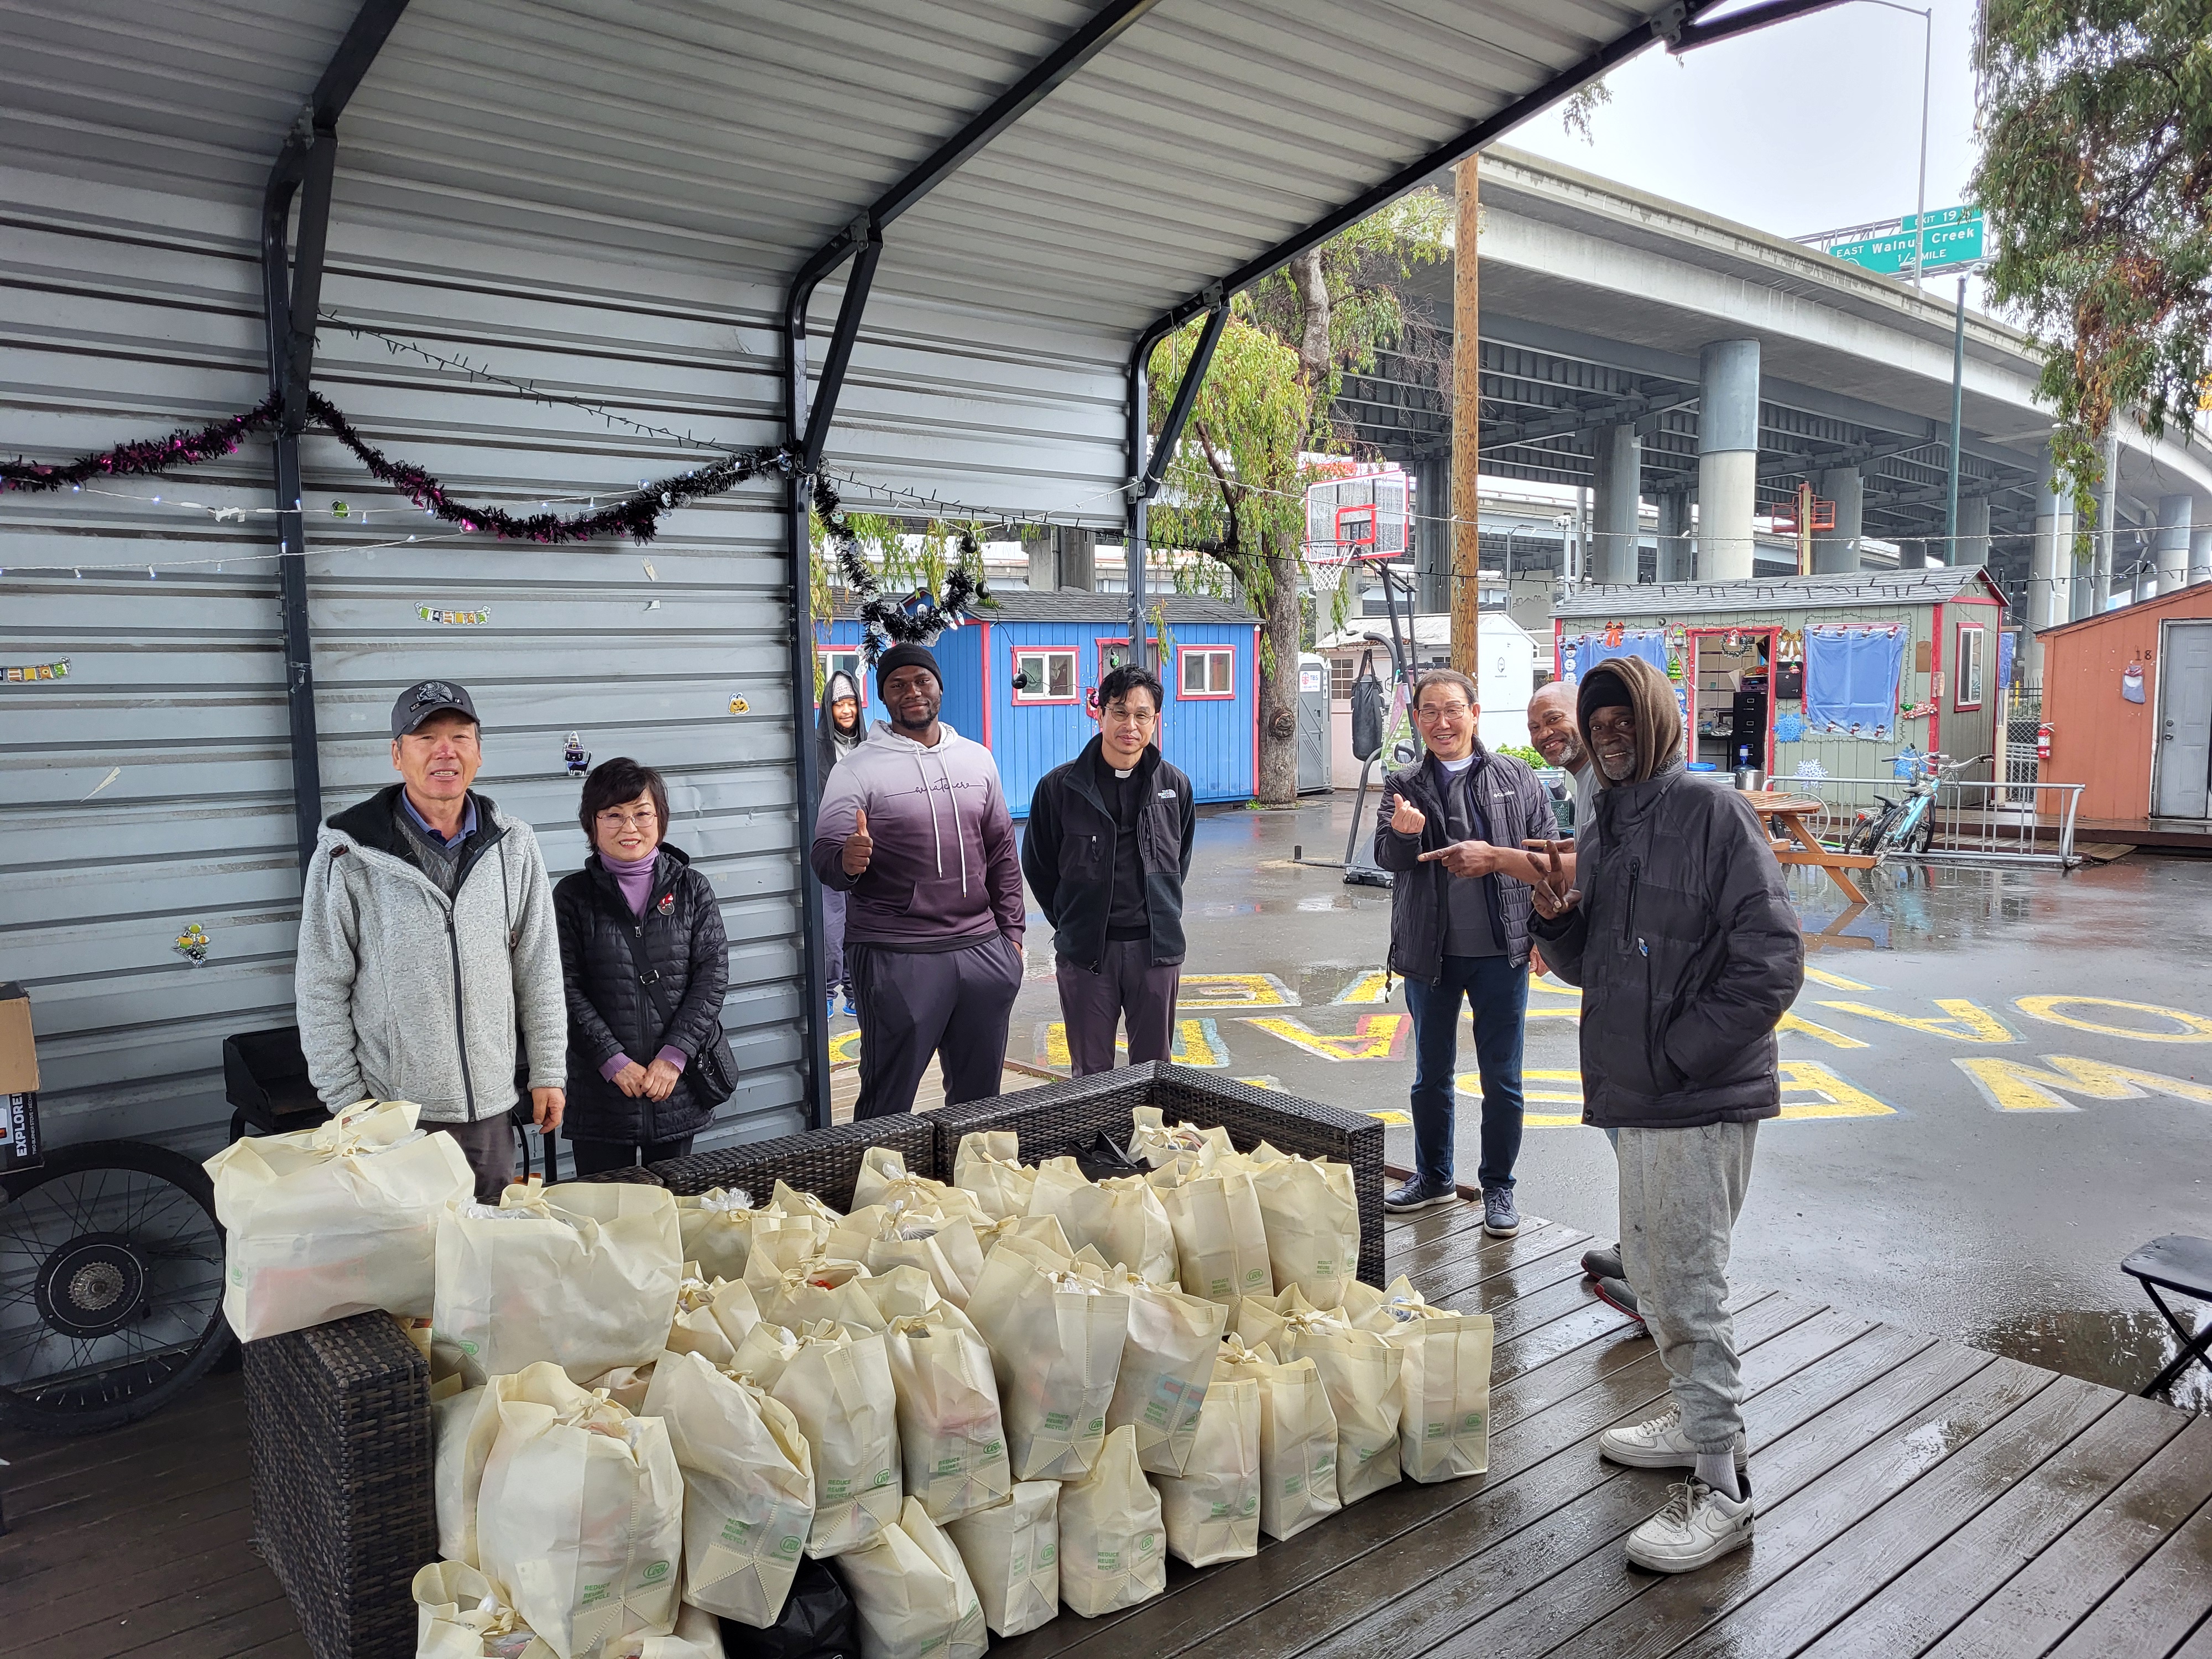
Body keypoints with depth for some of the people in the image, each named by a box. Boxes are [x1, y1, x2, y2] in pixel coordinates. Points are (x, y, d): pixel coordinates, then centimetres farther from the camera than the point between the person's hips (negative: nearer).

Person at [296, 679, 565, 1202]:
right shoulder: (349, 852, -7)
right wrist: (345, 1100, -5)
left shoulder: (513, 846, 3)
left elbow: (540, 970, 8)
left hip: (490, 1107, 3)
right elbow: (321, 988, -4)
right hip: (390, 1109, -3)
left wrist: (548, 1072, 6)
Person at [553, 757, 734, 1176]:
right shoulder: (572, 895, 1)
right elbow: (567, 990, -4)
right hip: (600, 1090, -1)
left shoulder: (692, 889, 4)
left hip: (678, 1086, 1)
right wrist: (614, 1061, -12)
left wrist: (675, 1055, -11)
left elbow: (713, 975, -2)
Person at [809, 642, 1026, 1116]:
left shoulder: (978, 760, 12)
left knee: (981, 1095, 13)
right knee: (888, 1102, 0)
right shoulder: (858, 769, -2)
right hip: (896, 957, -4)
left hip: (983, 951, 4)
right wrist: (847, 861, -30)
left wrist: (1011, 933, 12)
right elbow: (823, 857, -6)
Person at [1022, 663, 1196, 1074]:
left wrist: (1161, 915, 13)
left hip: (1157, 949, 2)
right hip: (1085, 950, -1)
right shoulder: (1060, 786, -5)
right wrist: (1072, 923, 7)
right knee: (1091, 1075, 8)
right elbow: (1038, 864, 6)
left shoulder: (1175, 786, 2)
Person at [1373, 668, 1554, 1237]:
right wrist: (1404, 831, -32)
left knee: (1502, 1079, 7)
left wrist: (1495, 857, -12)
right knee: (1432, 1075, 15)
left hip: (1502, 952, -1)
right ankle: (1433, 1178, 32)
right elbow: (1388, 856, -12)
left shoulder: (1517, 779, -1)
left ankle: (1499, 1189, 23)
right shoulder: (1404, 785, 1)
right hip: (1431, 953, 2)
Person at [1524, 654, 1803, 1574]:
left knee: (1688, 1284, -3)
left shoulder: (1713, 812, -12)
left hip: (1701, 1098, -9)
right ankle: (1699, 1419, 39)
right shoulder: (1605, 827, 14)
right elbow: (1587, 965, 19)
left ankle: (1720, 1489, 9)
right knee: (1650, 1270, 20)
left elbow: (1771, 962, -17)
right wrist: (1557, 919, -3)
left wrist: (1678, 1055, -16)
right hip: (1634, 1094, 9)